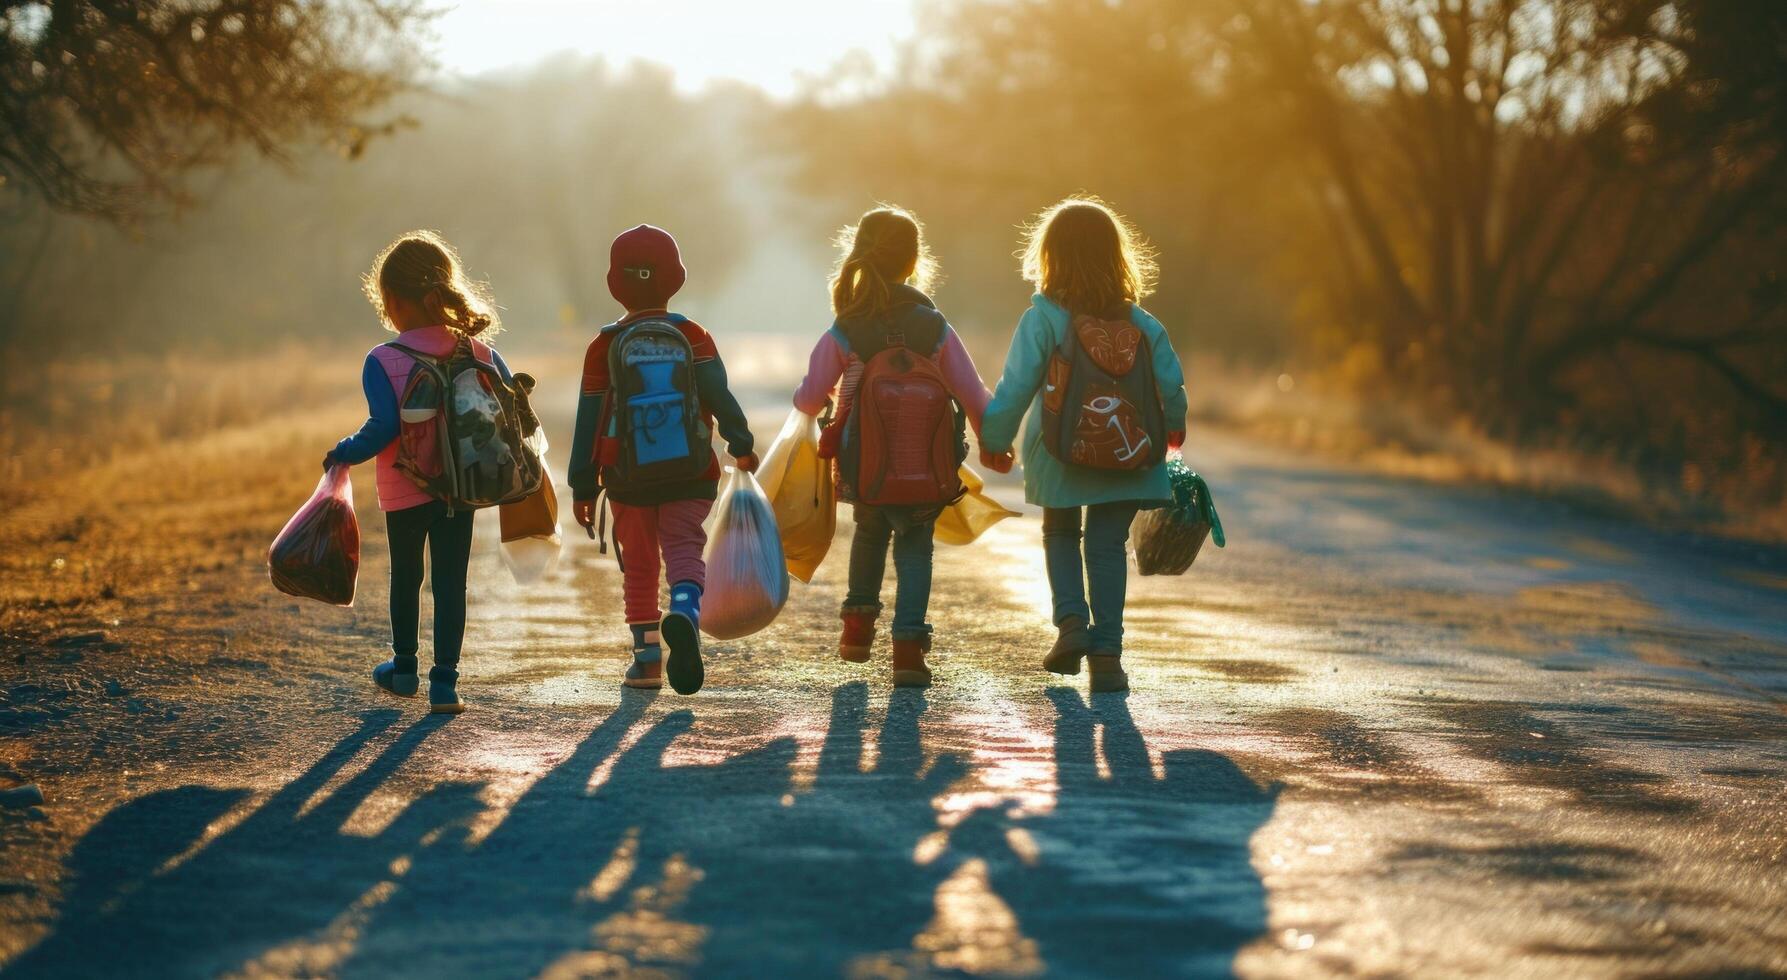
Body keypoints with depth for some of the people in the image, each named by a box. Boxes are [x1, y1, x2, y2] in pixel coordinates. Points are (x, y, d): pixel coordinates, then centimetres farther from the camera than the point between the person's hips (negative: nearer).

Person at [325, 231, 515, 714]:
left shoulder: (383, 362, -14)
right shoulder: (479, 351, -4)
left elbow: (383, 428, -20)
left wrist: (344, 453, -4)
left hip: (405, 492, -2)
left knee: (406, 576, 18)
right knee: (451, 581, 5)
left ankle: (404, 667, 34)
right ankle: (444, 681, 2)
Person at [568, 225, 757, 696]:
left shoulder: (605, 346, -1)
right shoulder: (694, 337, -1)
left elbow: (590, 421, 1)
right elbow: (721, 396, -9)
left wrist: (583, 486, 5)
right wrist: (741, 446, -1)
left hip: (628, 480, 1)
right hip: (691, 479, -1)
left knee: (638, 566, 13)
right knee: (684, 549, -3)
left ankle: (647, 656, 14)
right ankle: (684, 612, -35)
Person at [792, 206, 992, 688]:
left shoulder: (842, 335, -10)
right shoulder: (936, 328, -7)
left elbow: (809, 400, -8)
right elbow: (974, 396, -5)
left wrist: (806, 400, 17)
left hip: (865, 472, 1)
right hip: (927, 474, -1)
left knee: (870, 531, 29)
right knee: (914, 548, 14)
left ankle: (859, 623, 31)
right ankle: (908, 645, -1)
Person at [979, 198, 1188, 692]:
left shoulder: (1042, 319, -13)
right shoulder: (1142, 324, -2)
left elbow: (1015, 388, -11)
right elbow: (1172, 387, 4)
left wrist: (993, 440, 3)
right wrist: (1172, 429, 24)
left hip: (1060, 459, -2)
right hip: (1128, 458, 2)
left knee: (1060, 534, 22)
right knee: (1107, 546, 10)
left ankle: (1072, 620, 3)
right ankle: (1106, 652, 2)